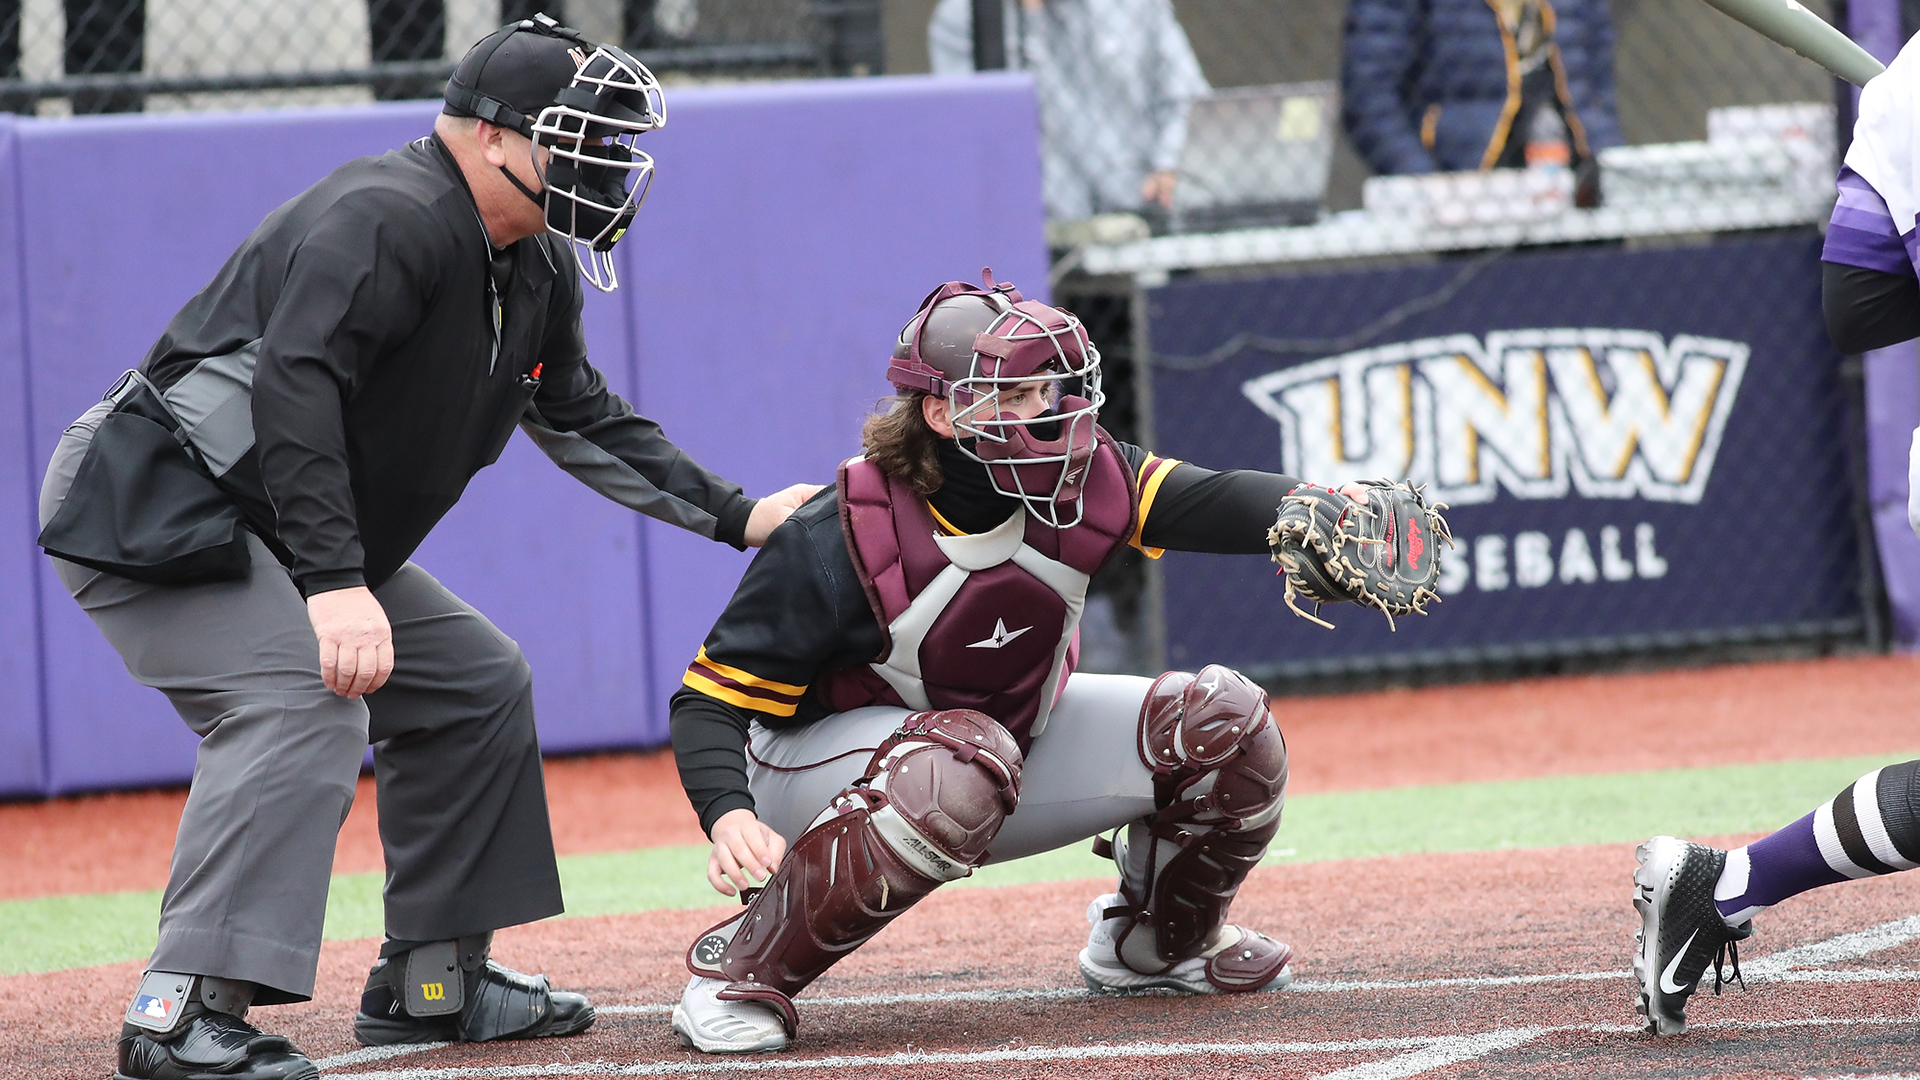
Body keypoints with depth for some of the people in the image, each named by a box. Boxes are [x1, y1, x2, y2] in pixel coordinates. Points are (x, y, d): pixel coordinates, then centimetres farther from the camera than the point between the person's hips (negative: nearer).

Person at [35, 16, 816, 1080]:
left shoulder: (537, 272, 10)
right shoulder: (388, 217, -23)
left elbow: (582, 421, 24)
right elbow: (295, 384, -34)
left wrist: (740, 517, 17)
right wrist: (334, 582, -41)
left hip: (289, 539, 11)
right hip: (159, 509, -11)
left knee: (477, 682, 13)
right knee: (303, 702, -29)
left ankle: (430, 980, 19)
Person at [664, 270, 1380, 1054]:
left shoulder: (1077, 482, -15)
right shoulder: (835, 544, -28)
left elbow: (1211, 502, -27)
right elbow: (712, 701, -26)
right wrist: (730, 818, -45)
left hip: (1014, 737, 6)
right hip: (827, 768, -6)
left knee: (1225, 722, -8)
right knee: (962, 761, -41)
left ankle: (1154, 941, 21)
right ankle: (739, 973, -28)